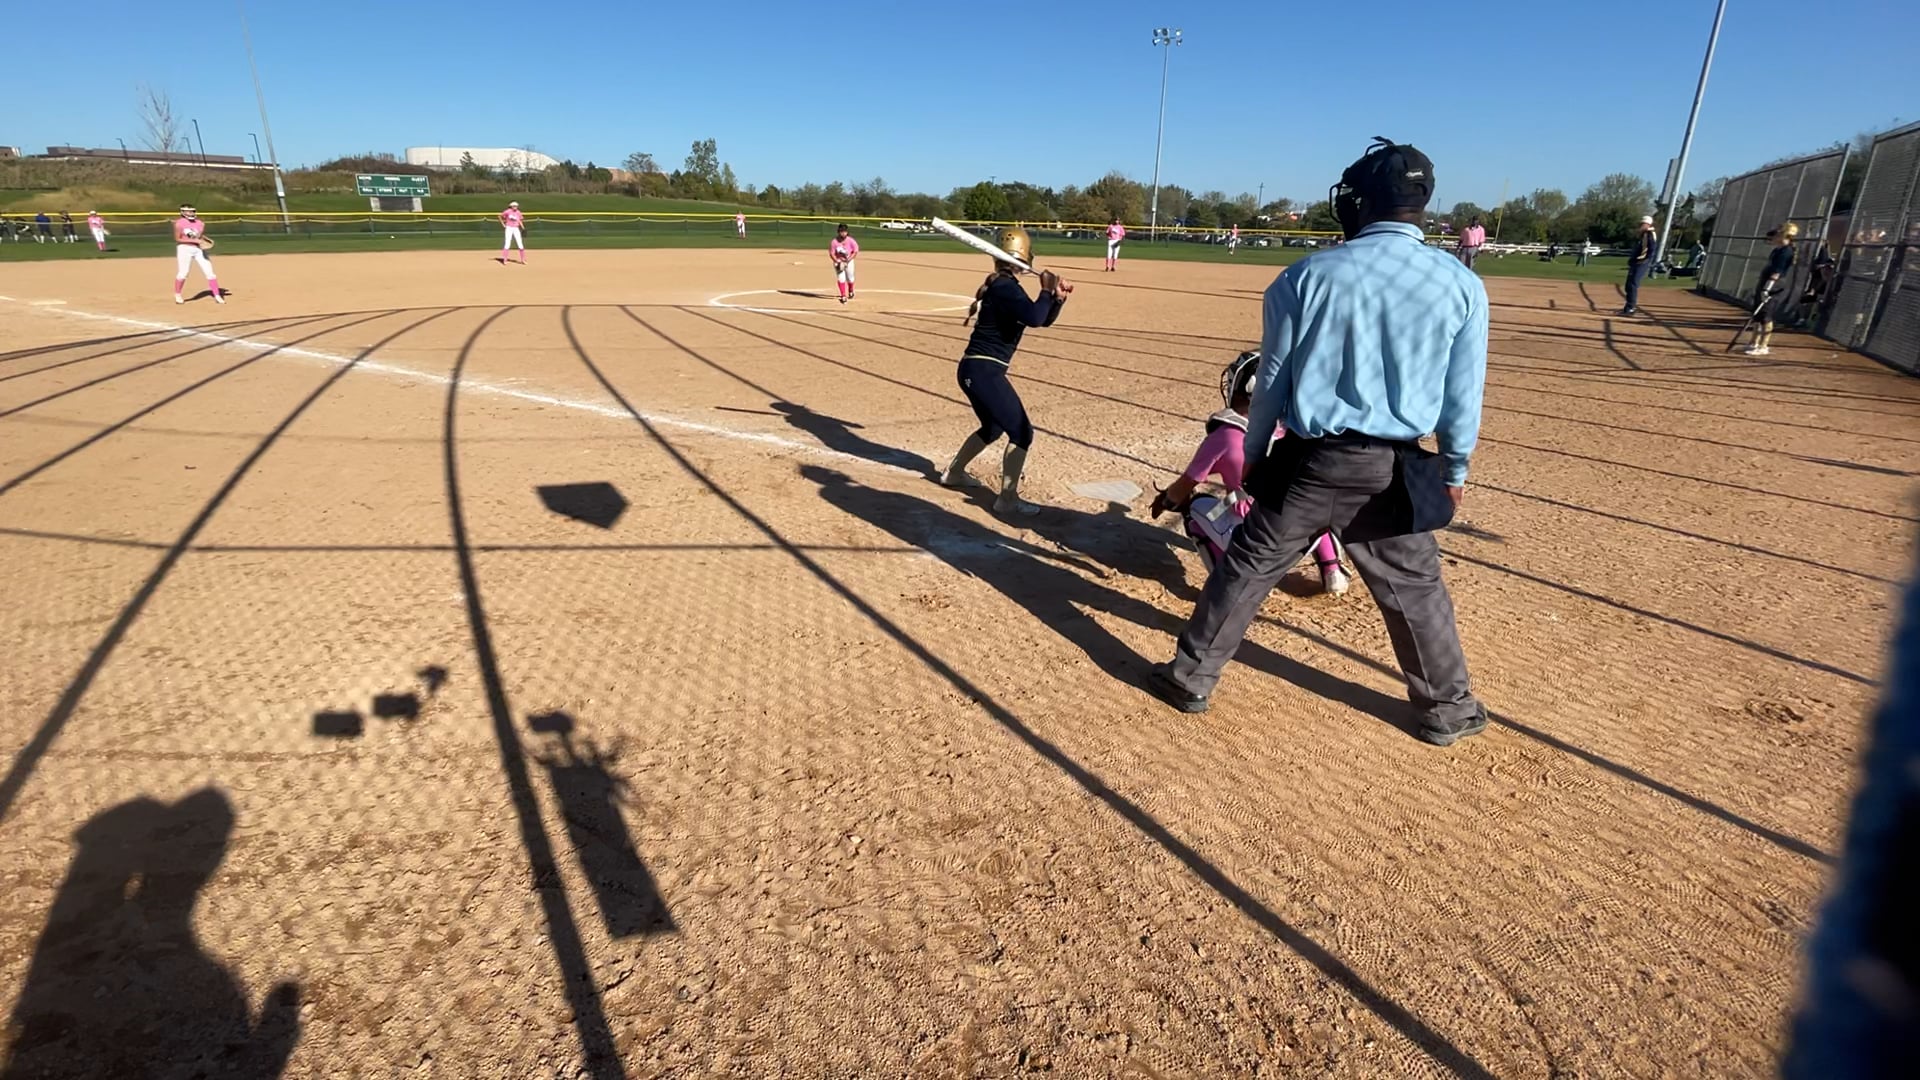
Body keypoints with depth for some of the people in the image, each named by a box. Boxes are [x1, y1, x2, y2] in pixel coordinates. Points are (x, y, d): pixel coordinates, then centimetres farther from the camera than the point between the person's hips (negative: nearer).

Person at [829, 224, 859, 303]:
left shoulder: (851, 241, -17)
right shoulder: (834, 242, -18)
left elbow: (855, 252, -10)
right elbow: (831, 254, -12)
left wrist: (848, 260, -20)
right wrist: (837, 262, -24)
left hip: (849, 261, 1)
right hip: (838, 262, -1)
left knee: (850, 278, 13)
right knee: (841, 278, -10)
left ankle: (851, 291, 43)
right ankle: (843, 296, -6)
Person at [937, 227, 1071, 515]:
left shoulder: (1004, 287, 15)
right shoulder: (1005, 287, -15)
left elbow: (1043, 319, 20)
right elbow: (1035, 318, -30)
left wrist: (1058, 297, 3)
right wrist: (1046, 291, -14)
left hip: (976, 370, 10)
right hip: (984, 371, -10)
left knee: (993, 428, 28)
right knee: (1022, 432, -6)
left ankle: (953, 472, 43)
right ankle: (1007, 499, -2)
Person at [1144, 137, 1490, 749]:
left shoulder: (1308, 274, -5)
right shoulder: (1460, 284, -1)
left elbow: (1272, 381, -1)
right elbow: (1463, 396, 2)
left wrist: (1253, 457, 10)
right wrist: (1455, 469, 17)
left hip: (1308, 460, -1)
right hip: (1393, 471, 1)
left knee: (1248, 567, 12)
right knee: (1415, 589, 17)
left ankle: (1190, 677, 21)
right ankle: (1447, 710, 33)